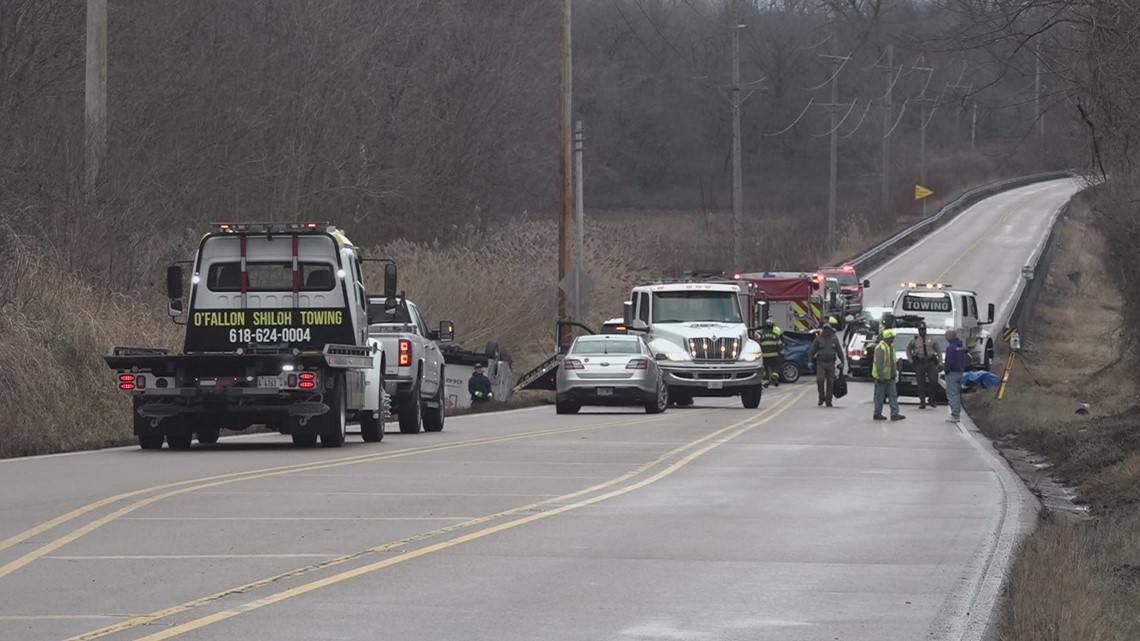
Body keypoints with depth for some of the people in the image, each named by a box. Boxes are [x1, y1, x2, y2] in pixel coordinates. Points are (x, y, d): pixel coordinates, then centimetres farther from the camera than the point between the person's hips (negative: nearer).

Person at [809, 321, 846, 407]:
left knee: (830, 382, 1)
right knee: (820, 380, -16)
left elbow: (839, 351, 12)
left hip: (831, 363, 1)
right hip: (820, 363, -1)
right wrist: (810, 361, -3)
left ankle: (828, 400, 9)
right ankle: (821, 397, 1)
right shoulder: (818, 339, 3)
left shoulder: (834, 339, 7)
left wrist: (842, 362, 8)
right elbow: (812, 351, 5)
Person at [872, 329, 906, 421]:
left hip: (889, 377, 9)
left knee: (893, 395, 3)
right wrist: (881, 376, -23)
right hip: (882, 378, -9)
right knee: (880, 396, 1)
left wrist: (895, 372, 19)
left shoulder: (890, 347, 13)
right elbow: (878, 363, -22)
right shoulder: (880, 348, -17)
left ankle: (894, 414, 0)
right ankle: (877, 414, 9)